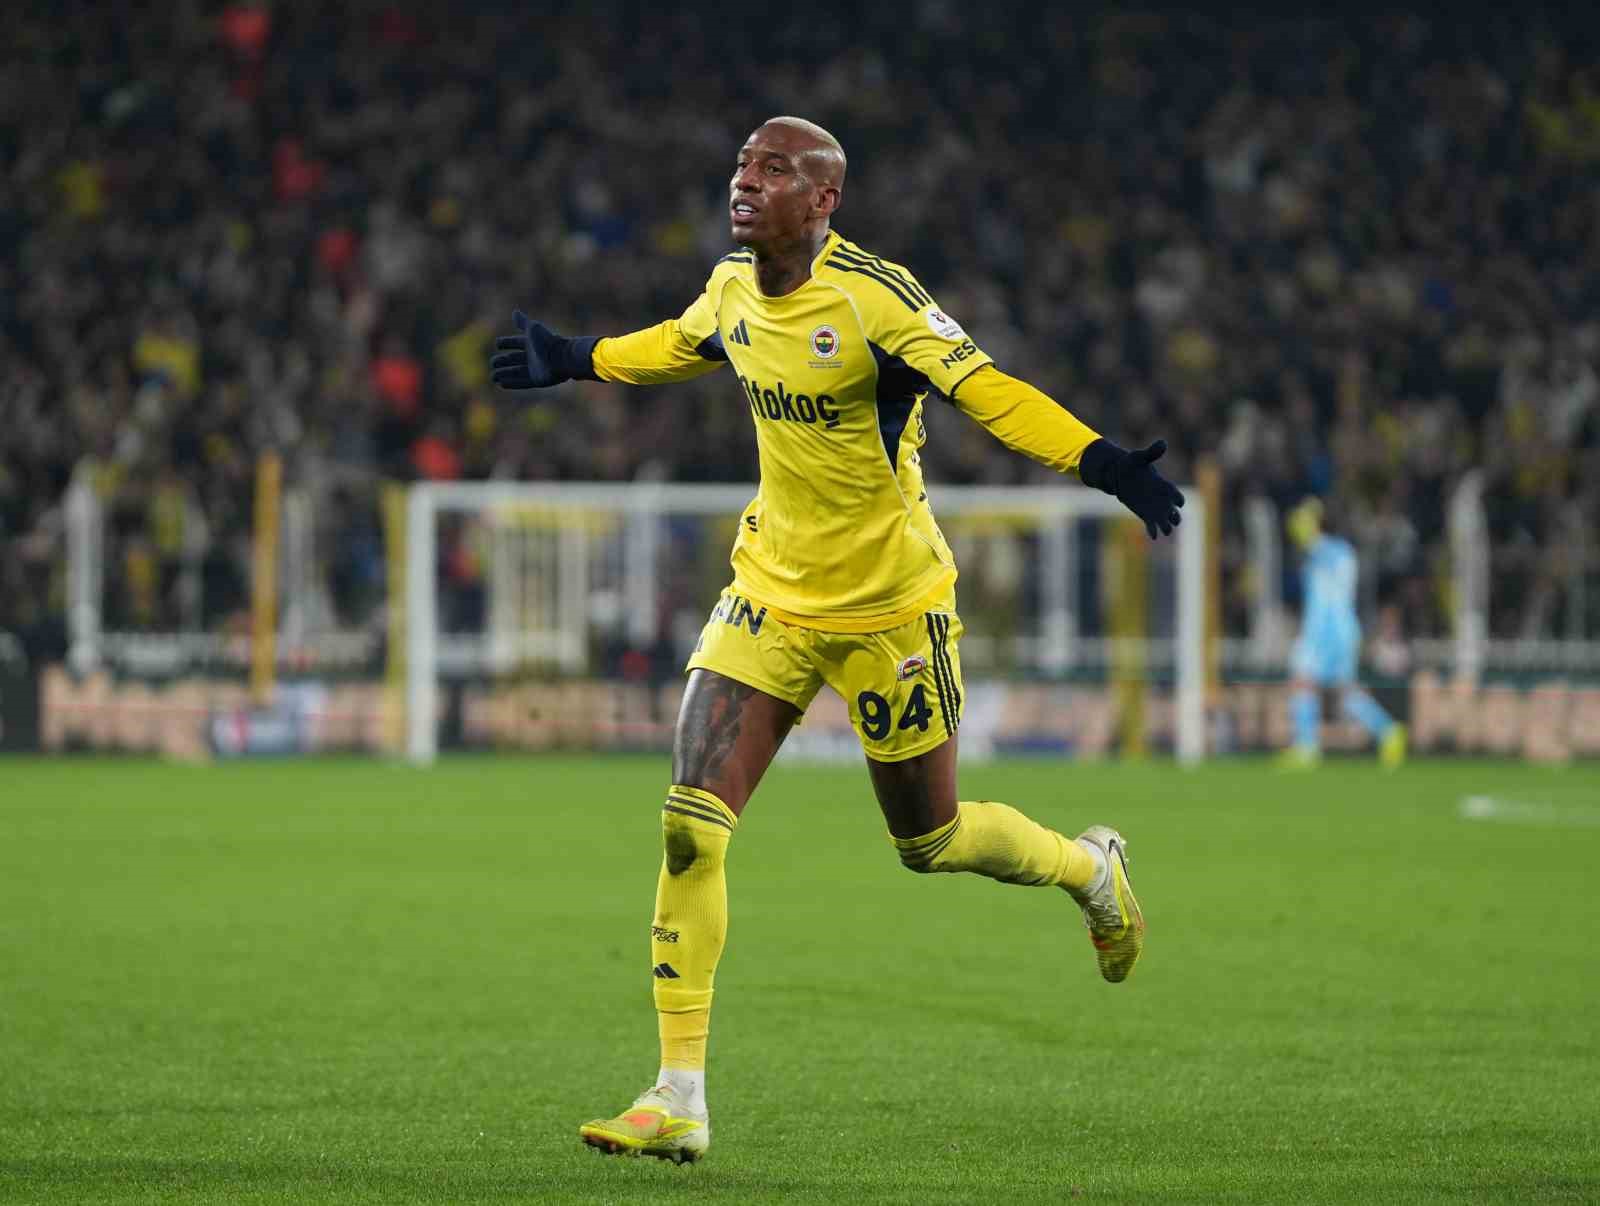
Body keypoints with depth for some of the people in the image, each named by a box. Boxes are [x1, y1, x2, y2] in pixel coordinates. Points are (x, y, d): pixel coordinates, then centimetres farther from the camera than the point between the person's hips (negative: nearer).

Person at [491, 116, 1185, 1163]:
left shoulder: (873, 295, -21)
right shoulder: (733, 289, 0)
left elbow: (988, 392, -26)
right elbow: (684, 345, 24)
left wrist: (1101, 462, -40)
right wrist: (574, 362, 37)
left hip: (889, 605, -5)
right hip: (770, 595, 5)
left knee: (931, 840, 8)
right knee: (691, 826, -10)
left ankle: (1091, 868, 43)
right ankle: (680, 1099, -6)